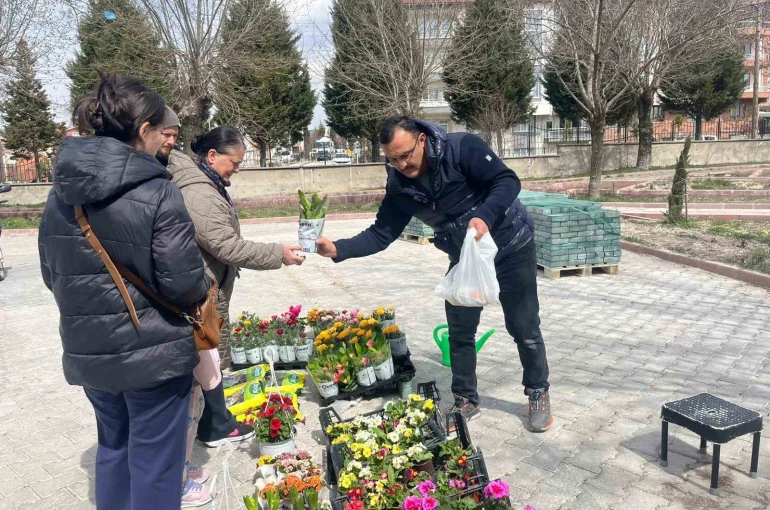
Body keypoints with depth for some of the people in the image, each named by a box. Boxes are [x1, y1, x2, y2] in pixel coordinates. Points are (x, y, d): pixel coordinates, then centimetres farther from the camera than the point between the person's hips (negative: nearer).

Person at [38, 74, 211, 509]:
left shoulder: (60, 195, 2)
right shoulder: (158, 194, -20)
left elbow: (52, 276, 9)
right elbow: (186, 285, -21)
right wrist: (207, 286, 1)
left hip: (88, 354, 7)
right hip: (153, 353, -6)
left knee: (113, 448, 26)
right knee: (154, 465, 10)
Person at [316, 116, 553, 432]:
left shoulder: (462, 148, -25)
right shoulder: (400, 186, -10)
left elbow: (508, 182, -26)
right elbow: (381, 234, -10)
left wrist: (484, 217, -44)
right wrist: (338, 249, -24)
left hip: (510, 246, -4)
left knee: (524, 328, 7)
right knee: (459, 331, 8)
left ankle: (538, 394, 29)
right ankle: (466, 400, 27)